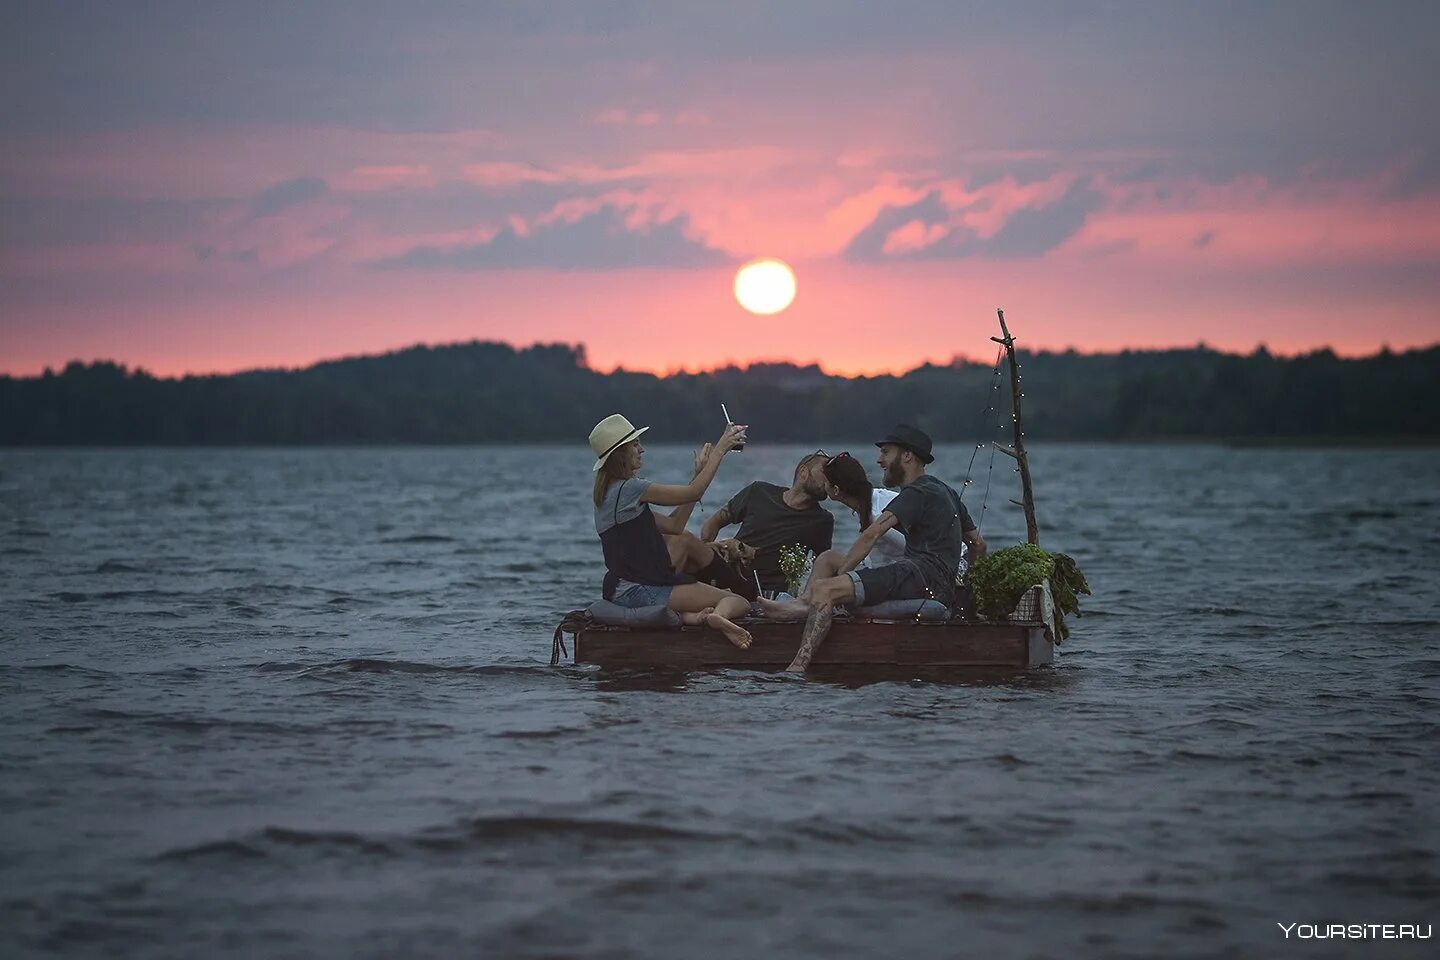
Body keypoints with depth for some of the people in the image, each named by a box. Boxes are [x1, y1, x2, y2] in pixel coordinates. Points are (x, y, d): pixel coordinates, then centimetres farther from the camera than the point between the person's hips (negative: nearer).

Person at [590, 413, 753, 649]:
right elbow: (693, 493, -11)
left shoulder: (611, 492, 18)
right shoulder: (629, 488, -13)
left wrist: (698, 475, 14)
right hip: (638, 591, -9)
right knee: (738, 602, -7)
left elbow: (674, 525, 16)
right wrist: (720, 449, -2)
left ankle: (691, 616, -15)